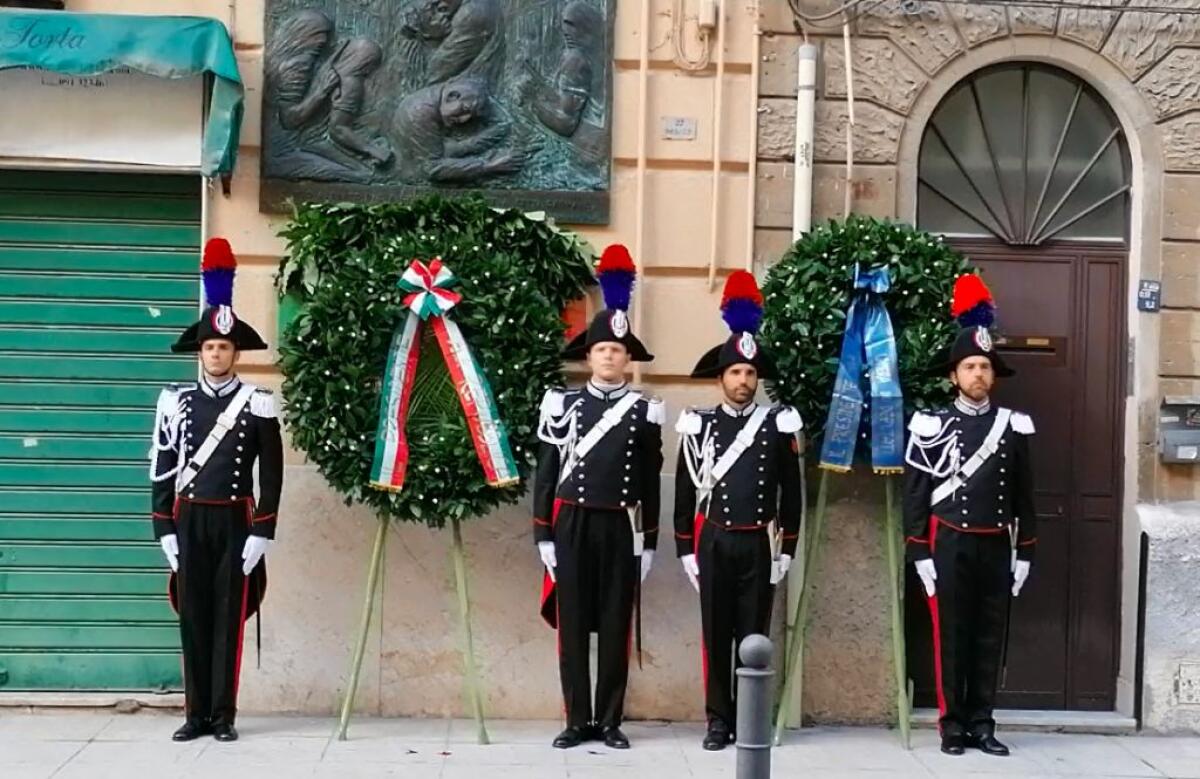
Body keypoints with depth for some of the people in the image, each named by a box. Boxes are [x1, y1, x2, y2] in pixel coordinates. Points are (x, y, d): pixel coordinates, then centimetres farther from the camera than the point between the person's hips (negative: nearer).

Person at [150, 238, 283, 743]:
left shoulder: (258, 405, -1)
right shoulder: (176, 402, 4)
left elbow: (271, 474, -2)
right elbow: (162, 472, 5)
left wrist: (261, 533, -8)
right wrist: (165, 530, -1)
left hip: (235, 522, -2)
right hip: (188, 522, 2)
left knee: (229, 618, 1)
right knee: (193, 617, 5)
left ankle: (223, 714, 8)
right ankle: (197, 714, 12)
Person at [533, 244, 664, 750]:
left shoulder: (644, 413, 5)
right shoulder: (563, 405, 3)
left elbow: (650, 483, 7)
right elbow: (545, 474, 4)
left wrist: (649, 542, 4)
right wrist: (543, 535, -1)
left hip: (621, 528, 0)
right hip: (572, 525, 0)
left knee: (616, 625, 4)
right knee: (572, 624, 3)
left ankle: (610, 721, 12)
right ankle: (578, 721, 11)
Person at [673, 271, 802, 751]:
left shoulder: (778, 425, 2)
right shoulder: (699, 425, 2)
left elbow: (791, 491, 4)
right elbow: (685, 491, 4)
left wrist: (786, 548, 1)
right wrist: (686, 549, 1)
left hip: (759, 544, 0)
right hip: (714, 543, 0)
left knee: (753, 635, 5)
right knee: (716, 635, 4)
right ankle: (719, 721, 11)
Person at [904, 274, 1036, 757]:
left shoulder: (1013, 427, 6)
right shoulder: (932, 426, -2)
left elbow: (1024, 496, 9)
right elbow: (915, 494, -2)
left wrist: (1024, 553, 5)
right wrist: (920, 554, -7)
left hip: (996, 548, 3)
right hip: (949, 546, -3)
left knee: (990, 637, 7)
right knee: (951, 637, 1)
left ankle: (982, 724, 15)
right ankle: (953, 726, 9)